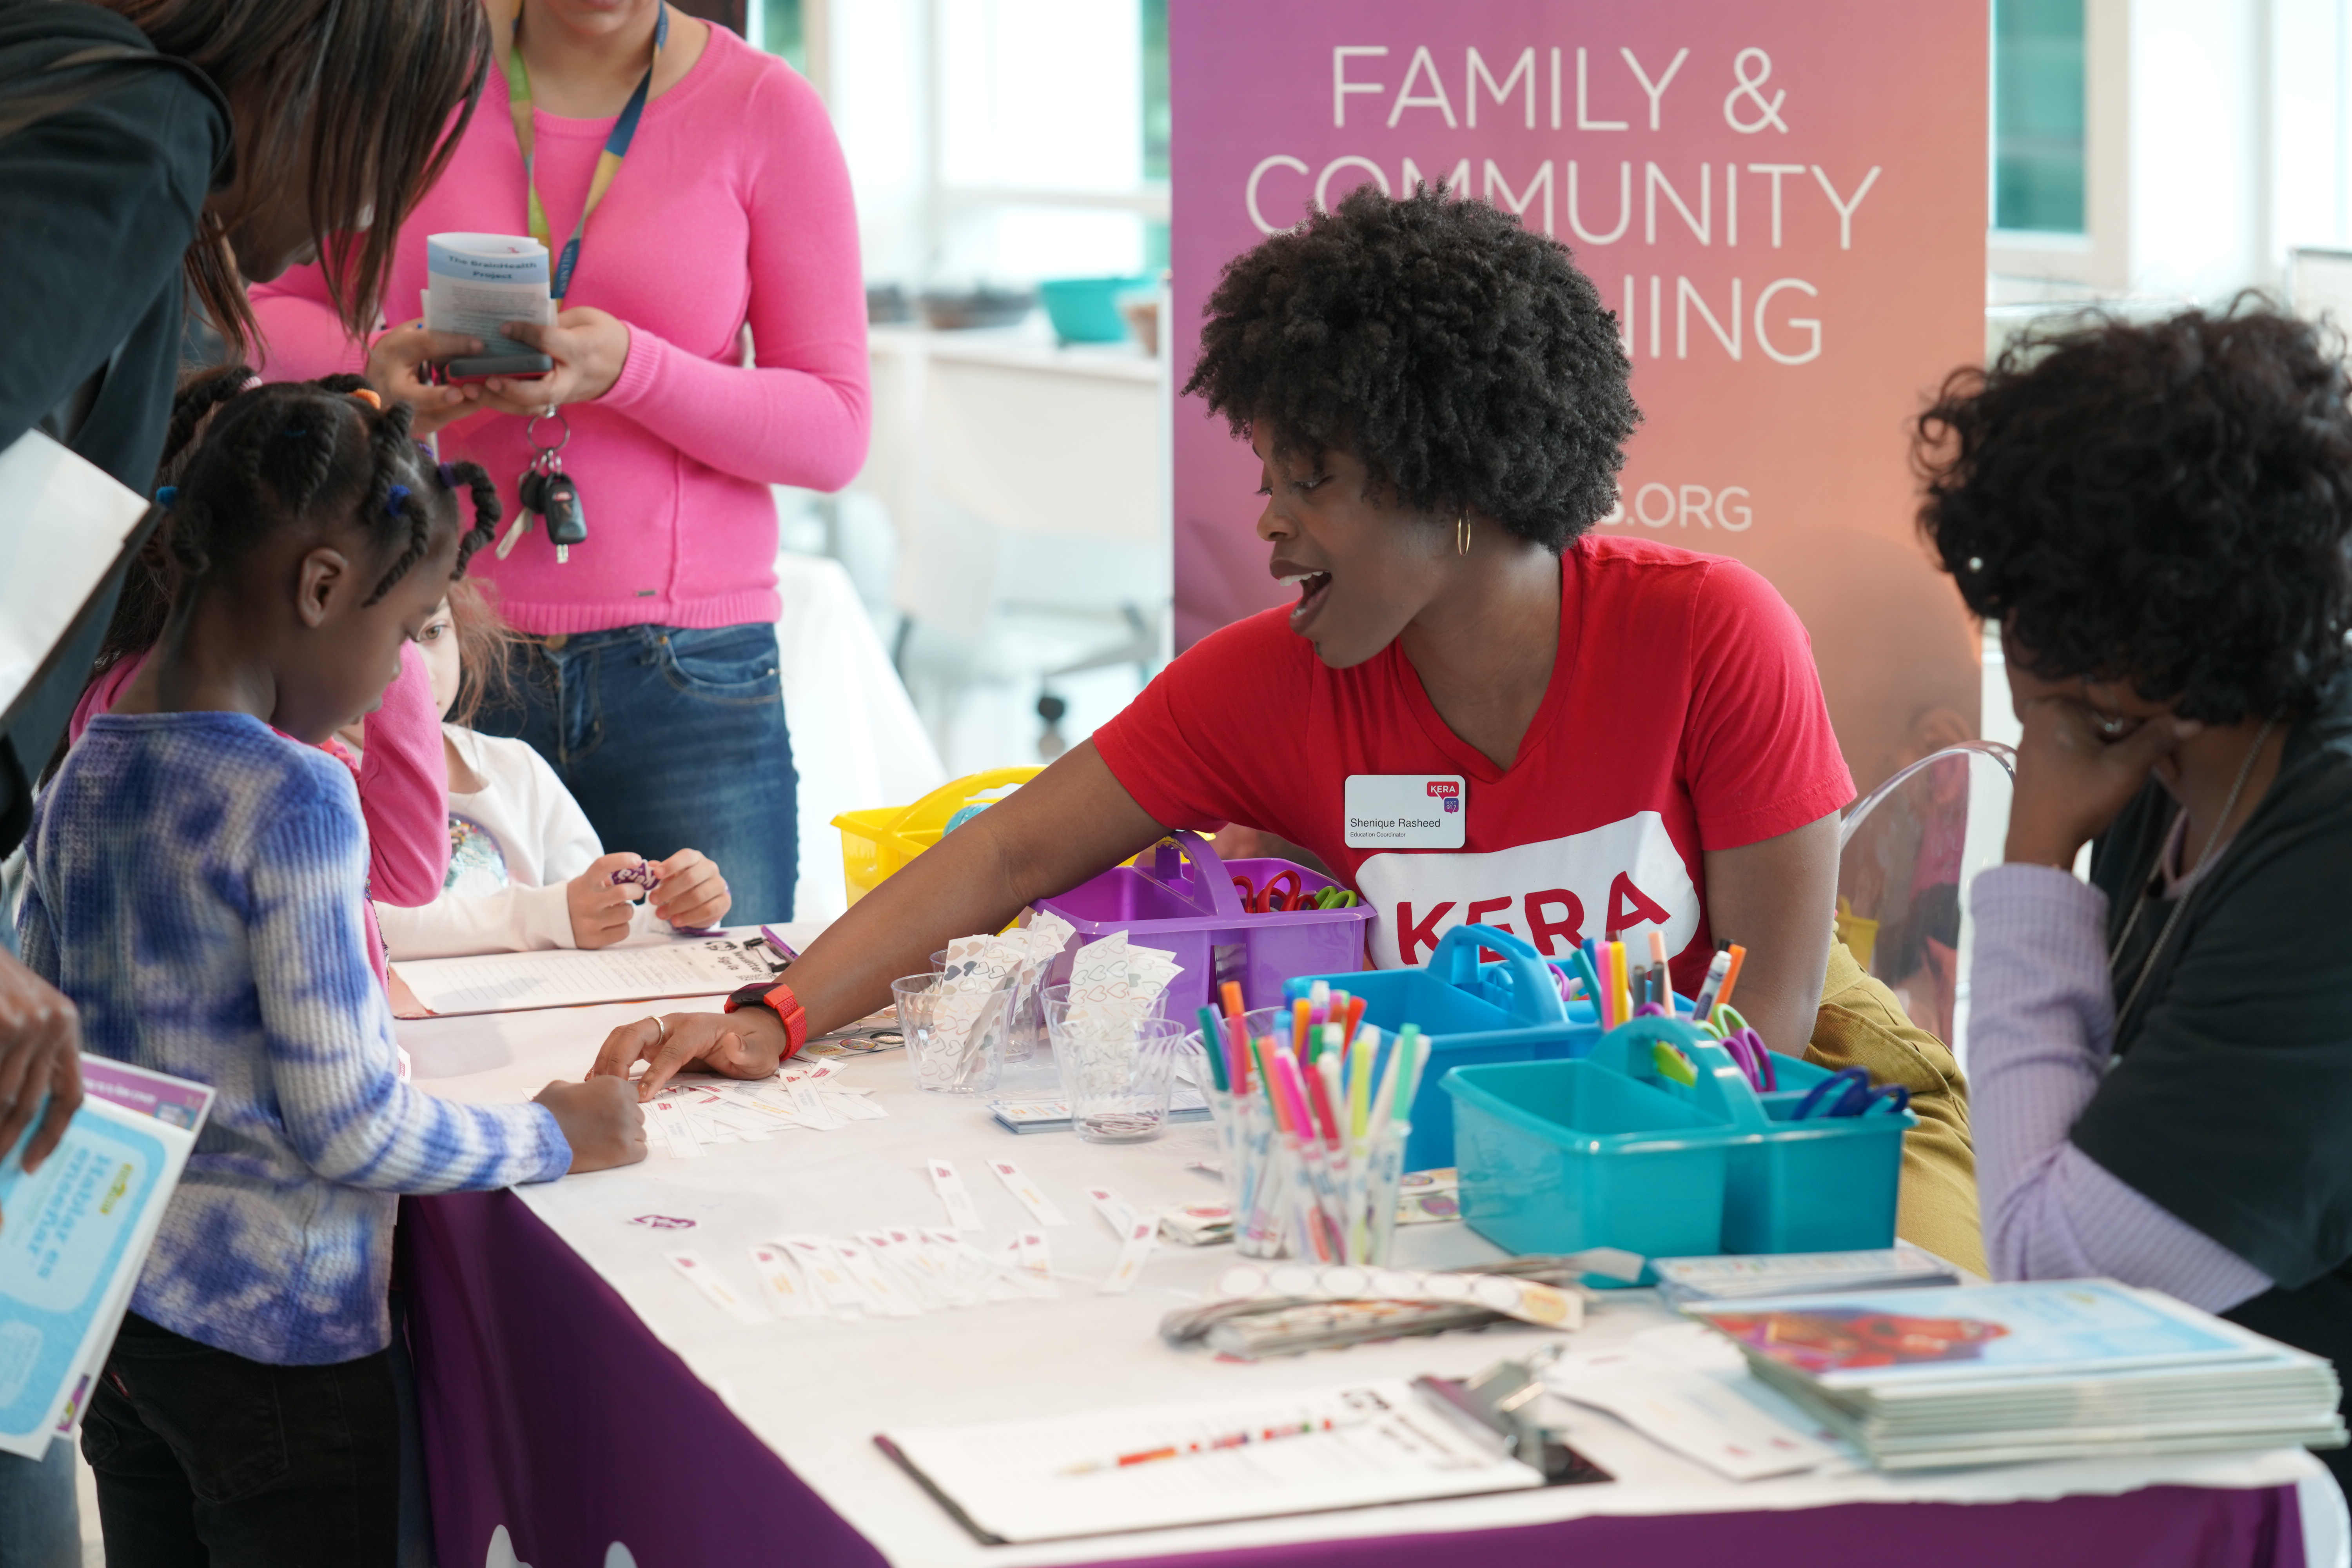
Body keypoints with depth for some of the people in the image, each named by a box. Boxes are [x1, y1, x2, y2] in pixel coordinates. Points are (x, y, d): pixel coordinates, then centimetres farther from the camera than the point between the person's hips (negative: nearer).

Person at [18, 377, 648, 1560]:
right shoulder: (295, 802, -19)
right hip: (273, 1342, -8)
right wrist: (554, 1138, -5)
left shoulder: (81, 781, 4)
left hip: (116, 1307, 8)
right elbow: (351, 1128, -19)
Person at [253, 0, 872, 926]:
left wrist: (626, 369, -17)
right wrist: (375, 365, -11)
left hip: (687, 675, 0)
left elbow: (835, 434, -1)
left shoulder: (764, 109, 2)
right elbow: (271, 310, 12)